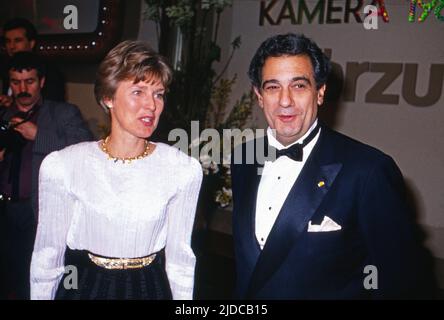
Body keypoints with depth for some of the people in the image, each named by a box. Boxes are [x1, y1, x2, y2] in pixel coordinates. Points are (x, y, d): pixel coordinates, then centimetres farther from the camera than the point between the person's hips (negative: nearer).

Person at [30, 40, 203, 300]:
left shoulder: (185, 169, -12)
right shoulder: (62, 166, -14)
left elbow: (179, 259, -4)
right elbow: (48, 256, -4)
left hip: (150, 288, 1)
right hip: (80, 286, 0)